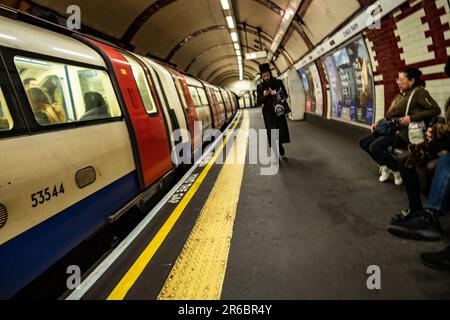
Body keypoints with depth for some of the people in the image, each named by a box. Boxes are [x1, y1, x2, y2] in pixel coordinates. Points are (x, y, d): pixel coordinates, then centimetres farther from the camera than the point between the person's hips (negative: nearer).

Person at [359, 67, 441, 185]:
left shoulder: (418, 92, -5)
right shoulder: (400, 95, 19)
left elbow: (435, 109, -14)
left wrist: (411, 118, -20)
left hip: (403, 132, -9)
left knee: (374, 147, -26)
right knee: (363, 142, 1)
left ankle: (397, 170, -4)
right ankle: (384, 166, 12)